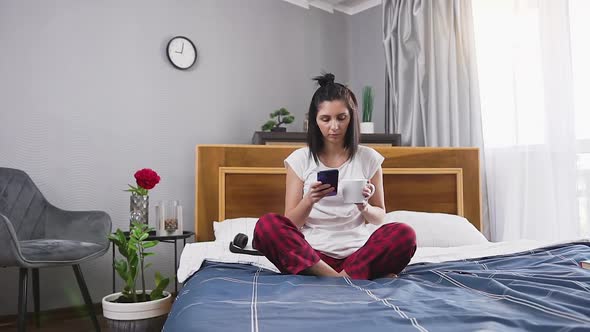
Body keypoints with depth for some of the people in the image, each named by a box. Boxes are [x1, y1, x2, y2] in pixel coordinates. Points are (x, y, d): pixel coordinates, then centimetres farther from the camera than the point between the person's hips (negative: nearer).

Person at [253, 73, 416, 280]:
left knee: (404, 234, -27)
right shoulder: (300, 160, 2)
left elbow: (379, 217, 10)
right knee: (266, 226, -28)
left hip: (358, 252, 0)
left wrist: (364, 207, -12)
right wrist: (309, 200, -19)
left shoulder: (369, 158, 5)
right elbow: (291, 223, 1)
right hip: (311, 255, 0)